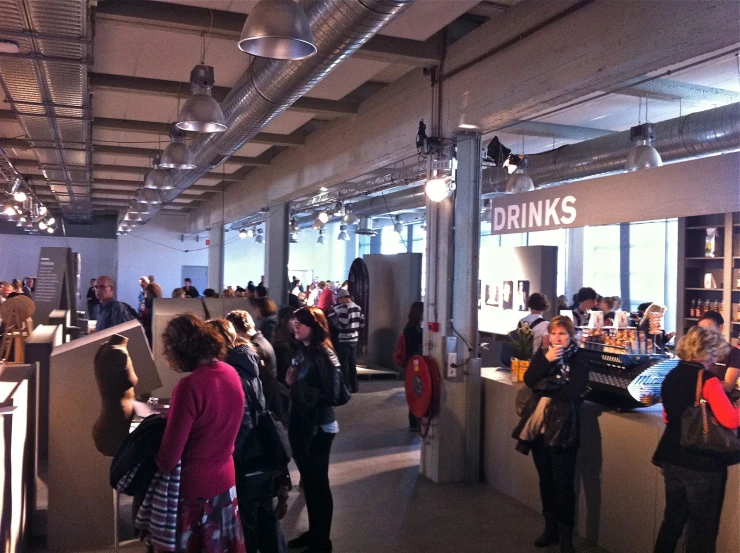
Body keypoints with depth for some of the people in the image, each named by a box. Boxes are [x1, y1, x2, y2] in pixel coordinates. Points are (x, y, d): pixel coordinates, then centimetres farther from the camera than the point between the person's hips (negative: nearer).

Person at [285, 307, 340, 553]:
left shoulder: (324, 354, -17)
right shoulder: (302, 351, 7)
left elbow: (333, 395, -21)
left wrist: (299, 385, -21)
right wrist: (290, 382, -3)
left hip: (318, 427, -8)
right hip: (300, 424, 8)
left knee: (318, 482, 3)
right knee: (308, 480, 17)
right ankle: (313, 531, 32)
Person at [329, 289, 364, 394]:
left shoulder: (344, 308, -16)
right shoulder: (357, 307, 9)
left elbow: (341, 324, -20)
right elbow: (362, 323, 12)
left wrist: (333, 317, -9)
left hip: (344, 340, -8)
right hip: (354, 339, 8)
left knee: (344, 364, 0)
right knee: (352, 363, 14)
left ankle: (346, 387, 2)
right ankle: (354, 387, 19)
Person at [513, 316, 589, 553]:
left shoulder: (578, 359, -6)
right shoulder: (542, 353, 7)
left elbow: (575, 391, -20)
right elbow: (529, 380, -6)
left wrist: (544, 387, -12)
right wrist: (546, 360, -18)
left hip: (563, 426, -5)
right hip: (540, 425, 5)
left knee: (563, 482, -1)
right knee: (545, 479, 15)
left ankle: (566, 534, 12)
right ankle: (550, 527, 29)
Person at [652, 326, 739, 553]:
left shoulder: (671, 377, 7)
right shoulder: (707, 380, -17)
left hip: (671, 458, 7)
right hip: (703, 464, -7)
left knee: (672, 520, 21)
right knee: (702, 530, 8)